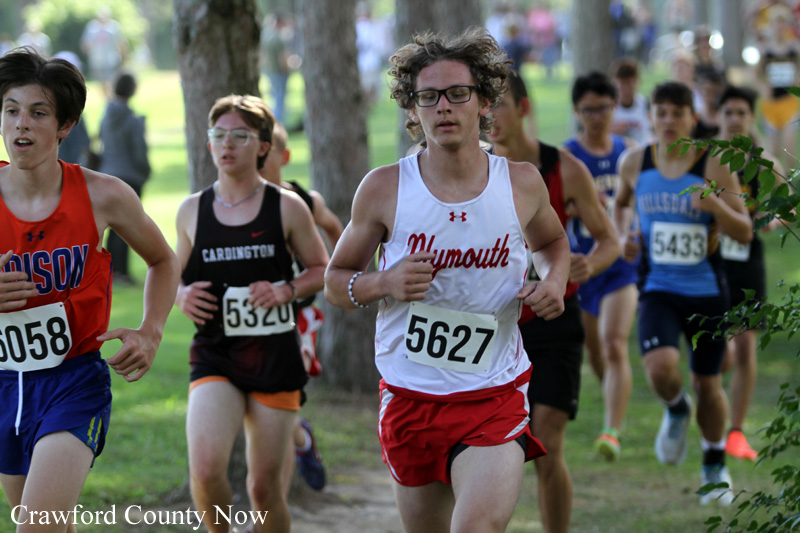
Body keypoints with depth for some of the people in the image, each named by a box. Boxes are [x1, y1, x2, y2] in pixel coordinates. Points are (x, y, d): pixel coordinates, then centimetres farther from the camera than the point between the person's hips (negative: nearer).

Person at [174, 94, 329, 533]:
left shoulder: (286, 207, 0)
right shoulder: (192, 210, 6)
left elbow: (322, 269, 8)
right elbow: (176, 274, 18)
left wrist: (286, 291, -11)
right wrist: (181, 295, -5)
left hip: (275, 355, -1)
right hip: (215, 355, 1)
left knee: (265, 485, 3)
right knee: (205, 469, -20)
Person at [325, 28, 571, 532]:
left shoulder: (523, 183, 1)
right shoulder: (385, 188, -3)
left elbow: (551, 240, 23)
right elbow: (336, 279, 7)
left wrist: (555, 282, 1)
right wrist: (384, 283, -14)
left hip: (496, 399, -1)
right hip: (410, 398, 1)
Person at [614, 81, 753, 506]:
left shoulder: (714, 167, -8)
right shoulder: (634, 163, 0)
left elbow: (745, 233, -8)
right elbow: (621, 203, 23)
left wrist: (716, 206, -27)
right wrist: (622, 237, 4)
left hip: (707, 292, -1)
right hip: (658, 290, 1)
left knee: (708, 382, 10)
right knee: (660, 367, -25)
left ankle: (714, 466, 35)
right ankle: (676, 410, 13)